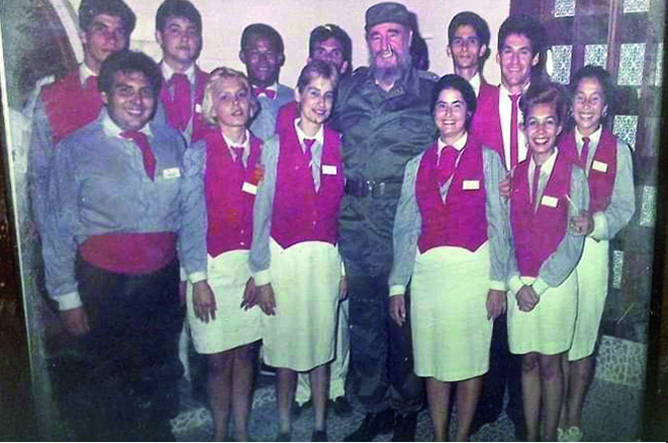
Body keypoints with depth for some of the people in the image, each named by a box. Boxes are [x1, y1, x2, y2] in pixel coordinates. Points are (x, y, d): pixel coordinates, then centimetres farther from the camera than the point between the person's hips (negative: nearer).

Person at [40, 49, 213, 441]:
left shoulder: (172, 142, 0)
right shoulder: (76, 148, -8)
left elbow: (190, 212, 3)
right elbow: (60, 229, -6)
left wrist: (198, 274, 1)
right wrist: (67, 296, -5)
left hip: (163, 279, 3)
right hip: (105, 284, -3)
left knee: (163, 376, 21)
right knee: (114, 380, 15)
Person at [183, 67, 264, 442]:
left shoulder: (264, 152, 5)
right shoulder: (199, 154, -3)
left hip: (255, 265, 3)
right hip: (214, 266, -2)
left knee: (246, 352, 10)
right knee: (219, 359, 4)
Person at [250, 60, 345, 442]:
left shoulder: (339, 146, 5)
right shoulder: (276, 145, -2)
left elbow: (345, 210, 4)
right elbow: (262, 212, -3)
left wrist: (346, 266, 0)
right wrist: (261, 273, -6)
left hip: (327, 258, 2)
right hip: (285, 257, -2)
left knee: (323, 344, 10)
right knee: (286, 345, 6)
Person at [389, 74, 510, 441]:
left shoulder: (488, 160, 2)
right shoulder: (417, 165, 9)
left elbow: (499, 224, -1)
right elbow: (405, 227, 9)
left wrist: (498, 282, -6)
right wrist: (397, 285, 5)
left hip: (472, 269, -2)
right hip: (427, 271, 3)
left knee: (470, 359, 5)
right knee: (433, 359, 8)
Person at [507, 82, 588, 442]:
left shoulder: (573, 176, -6)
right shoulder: (515, 175, 4)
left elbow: (572, 244, -8)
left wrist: (539, 285, -11)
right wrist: (517, 284, -3)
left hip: (556, 283, -3)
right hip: (519, 285, 3)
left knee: (550, 364, 7)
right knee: (528, 362, 13)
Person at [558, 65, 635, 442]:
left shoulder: (618, 150, 3)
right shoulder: (557, 145, 6)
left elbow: (624, 207, 0)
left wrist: (596, 222, -19)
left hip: (592, 249, -1)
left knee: (584, 334, 7)